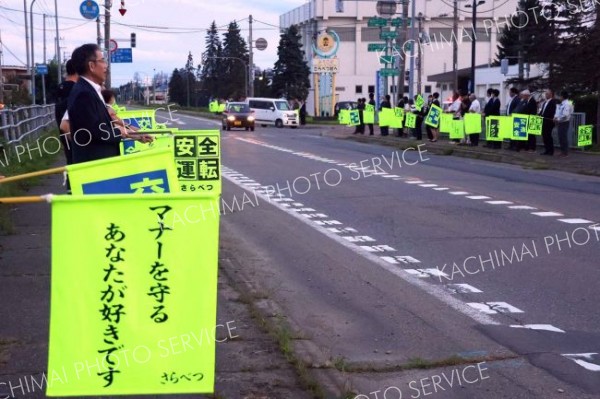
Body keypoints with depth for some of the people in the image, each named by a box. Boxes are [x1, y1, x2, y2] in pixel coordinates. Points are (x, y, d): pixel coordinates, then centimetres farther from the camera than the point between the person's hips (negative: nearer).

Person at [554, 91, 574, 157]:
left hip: (564, 122, -9)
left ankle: (565, 152, 1)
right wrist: (555, 117, 2)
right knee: (560, 137, 11)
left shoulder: (567, 104, -15)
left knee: (563, 137, -5)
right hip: (560, 122, 9)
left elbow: (565, 115, -24)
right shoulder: (560, 104, 13)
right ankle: (562, 151, 19)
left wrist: (558, 119, -15)